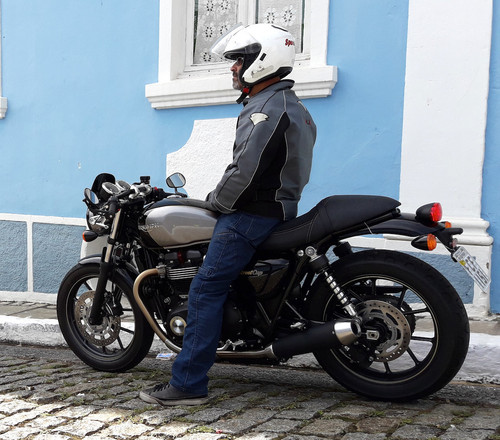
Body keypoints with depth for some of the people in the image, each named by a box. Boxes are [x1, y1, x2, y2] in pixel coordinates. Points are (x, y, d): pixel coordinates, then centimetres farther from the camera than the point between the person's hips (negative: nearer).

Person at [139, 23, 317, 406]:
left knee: (205, 290, -11)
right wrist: (222, 198, 20)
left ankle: (188, 384, -9)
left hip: (252, 214, -11)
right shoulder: (291, 105, 18)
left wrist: (216, 200, -6)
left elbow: (245, 171, -23)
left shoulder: (266, 108, -15)